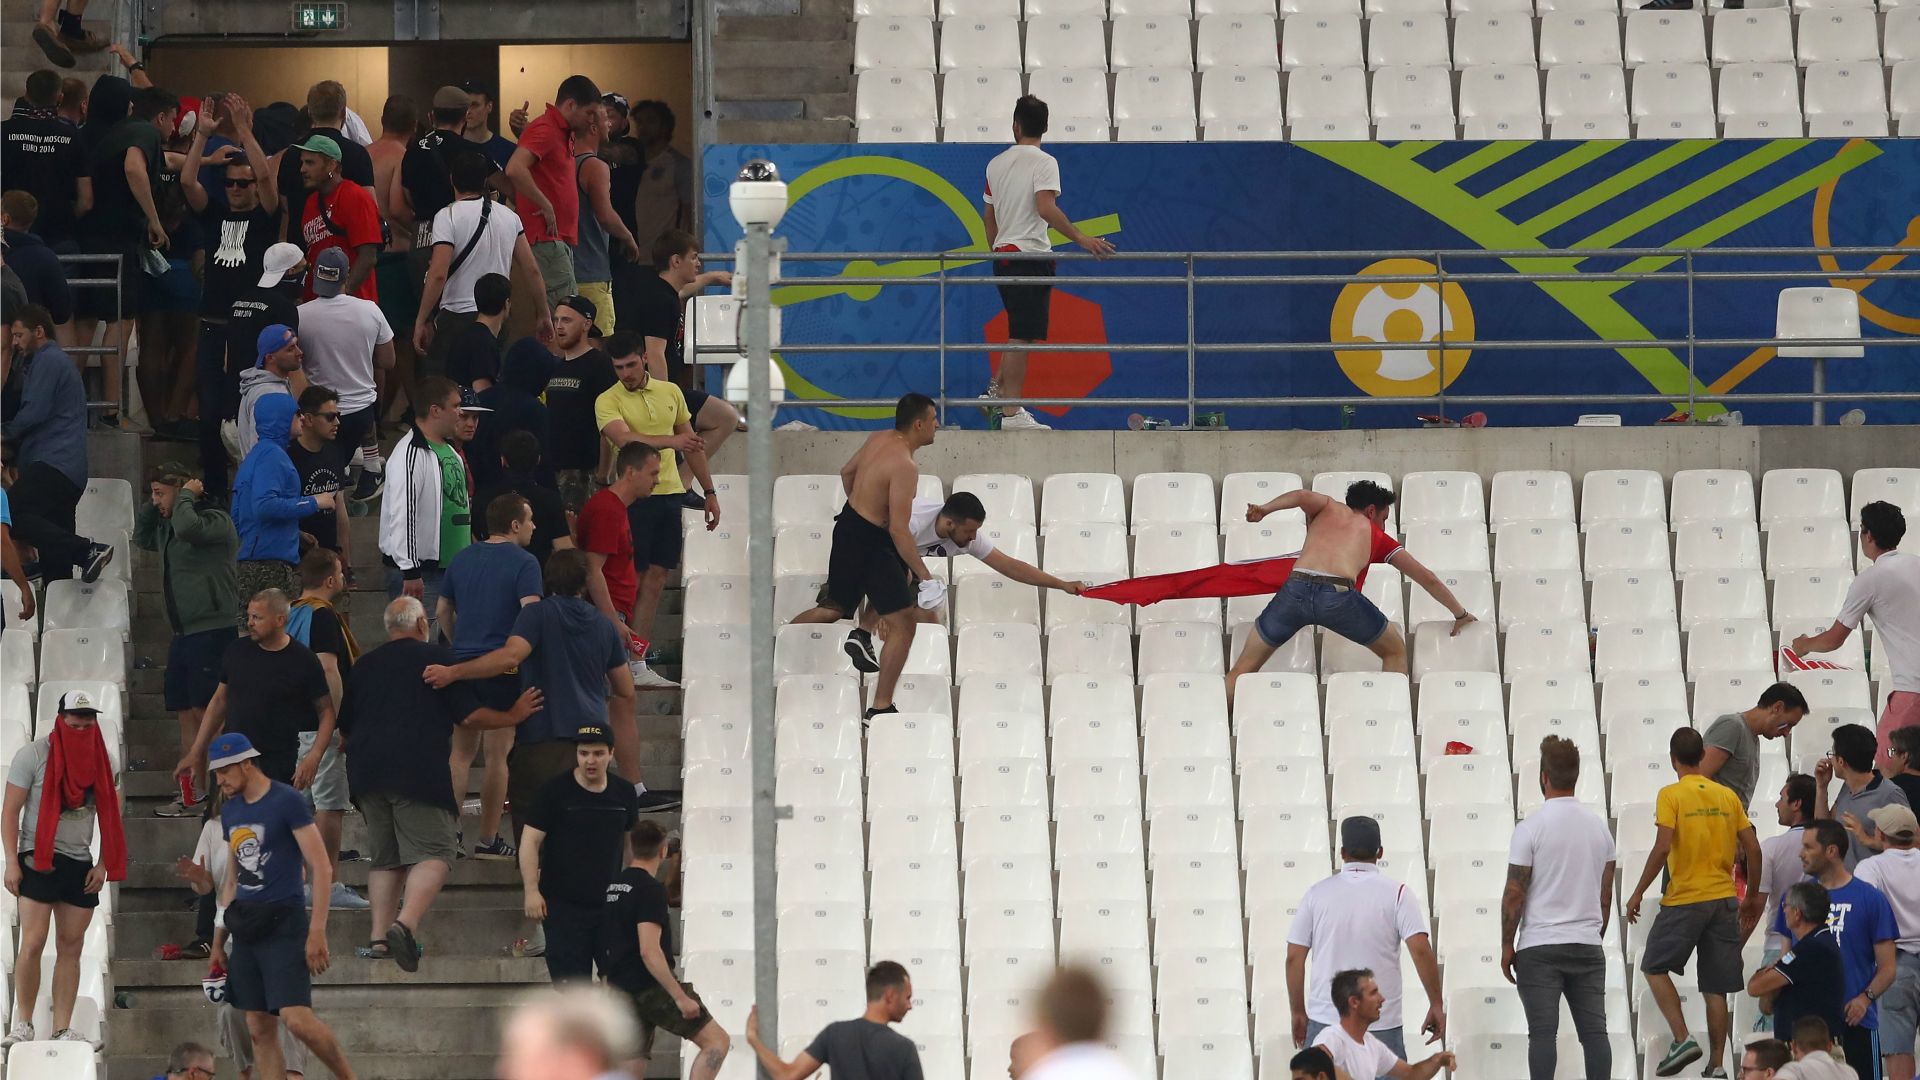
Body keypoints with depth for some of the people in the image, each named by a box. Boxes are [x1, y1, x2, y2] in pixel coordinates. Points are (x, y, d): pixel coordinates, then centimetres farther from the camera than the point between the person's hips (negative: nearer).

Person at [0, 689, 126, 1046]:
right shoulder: (33, 755, -6)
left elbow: (109, 815, 13)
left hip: (81, 865, 4)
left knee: (71, 948, 4)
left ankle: (62, 1030, 6)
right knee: (33, 944, -10)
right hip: (38, 860, -4)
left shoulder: (101, 761, 7)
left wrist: (103, 865, 5)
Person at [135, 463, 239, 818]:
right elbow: (141, 538, 33)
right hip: (183, 632, 9)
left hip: (213, 630, -9)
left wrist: (186, 496, -10)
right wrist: (152, 507, 17)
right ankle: (192, 795, 12)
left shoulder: (215, 520, -9)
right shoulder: (167, 528, 17)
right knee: (186, 713, 9)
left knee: (206, 711, -12)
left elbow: (189, 528, -28)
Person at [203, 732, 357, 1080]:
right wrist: (219, 939, 18)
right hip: (244, 928, 7)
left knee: (296, 1019, -19)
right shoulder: (230, 810, 14)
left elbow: (321, 869, -11)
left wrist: (317, 931, -17)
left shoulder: (288, 802, -8)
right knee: (259, 1029, 3)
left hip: (282, 922, -7)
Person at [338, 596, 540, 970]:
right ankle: (406, 924, -29)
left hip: (366, 771, 5)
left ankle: (380, 937, 4)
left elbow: (345, 723, 23)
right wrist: (512, 716, 13)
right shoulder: (437, 657, 4)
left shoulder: (365, 665, 17)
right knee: (434, 853, -7)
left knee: (385, 858, 14)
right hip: (418, 770, -5)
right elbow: (469, 716, -1)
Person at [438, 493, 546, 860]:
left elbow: (443, 612, 17)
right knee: (497, 754, 2)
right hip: (504, 668, -5)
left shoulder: (462, 560, 11)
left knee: (461, 752, 13)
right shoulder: (524, 563, -8)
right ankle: (488, 840, 5)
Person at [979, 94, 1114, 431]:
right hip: (1031, 255, -7)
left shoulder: (996, 163, 12)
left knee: (1018, 332, 21)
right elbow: (1046, 208, -21)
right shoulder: (1044, 162, -8)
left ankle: (995, 391, 18)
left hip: (1003, 255, 7)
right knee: (1022, 337, -6)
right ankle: (1011, 413, -6)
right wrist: (1081, 238, -21)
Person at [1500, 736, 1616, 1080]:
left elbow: (1514, 893, -8)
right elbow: (1606, 894, 14)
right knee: (1594, 1030, 3)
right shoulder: (1598, 826, 7)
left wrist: (1507, 945, 1)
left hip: (1539, 948, -4)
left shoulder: (1531, 827, -9)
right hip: (1588, 946, 4)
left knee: (1543, 1032, -6)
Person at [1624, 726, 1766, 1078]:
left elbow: (1662, 848, -16)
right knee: (1716, 989, 8)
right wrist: (1753, 897, 20)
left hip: (1684, 900, -5)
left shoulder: (1671, 795, -7)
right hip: (1724, 900, 5)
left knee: (1655, 968, 12)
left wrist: (1638, 894, -7)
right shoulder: (1727, 795, 7)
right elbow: (1753, 849, 8)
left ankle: (1683, 1040, -4)